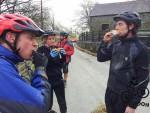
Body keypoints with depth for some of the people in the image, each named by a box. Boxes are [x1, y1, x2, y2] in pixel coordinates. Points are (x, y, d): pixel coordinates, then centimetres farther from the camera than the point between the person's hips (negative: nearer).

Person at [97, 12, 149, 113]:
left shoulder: (140, 49, -17)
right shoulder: (115, 43, 0)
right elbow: (101, 58, 6)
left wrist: (133, 105, -15)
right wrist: (105, 42, -10)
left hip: (125, 97, -5)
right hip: (110, 91, 6)